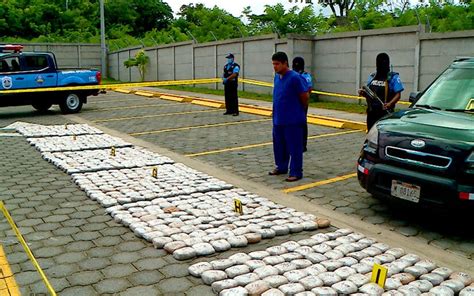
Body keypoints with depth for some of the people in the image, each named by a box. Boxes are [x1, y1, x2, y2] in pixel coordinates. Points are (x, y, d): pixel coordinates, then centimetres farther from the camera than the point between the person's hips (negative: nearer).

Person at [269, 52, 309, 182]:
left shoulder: (295, 77, -16)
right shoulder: (277, 77, 8)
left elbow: (305, 97, -10)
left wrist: (300, 110, 4)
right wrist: (276, 112, 17)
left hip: (293, 120, -8)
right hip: (278, 119, 8)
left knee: (294, 147, 1)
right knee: (279, 145, 17)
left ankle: (296, 172, 9)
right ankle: (281, 167, 33)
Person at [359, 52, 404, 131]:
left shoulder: (393, 77, -2)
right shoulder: (372, 77, 15)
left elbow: (398, 94, -7)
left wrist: (390, 104, -26)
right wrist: (363, 93, -1)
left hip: (385, 113, -5)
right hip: (372, 112, 6)